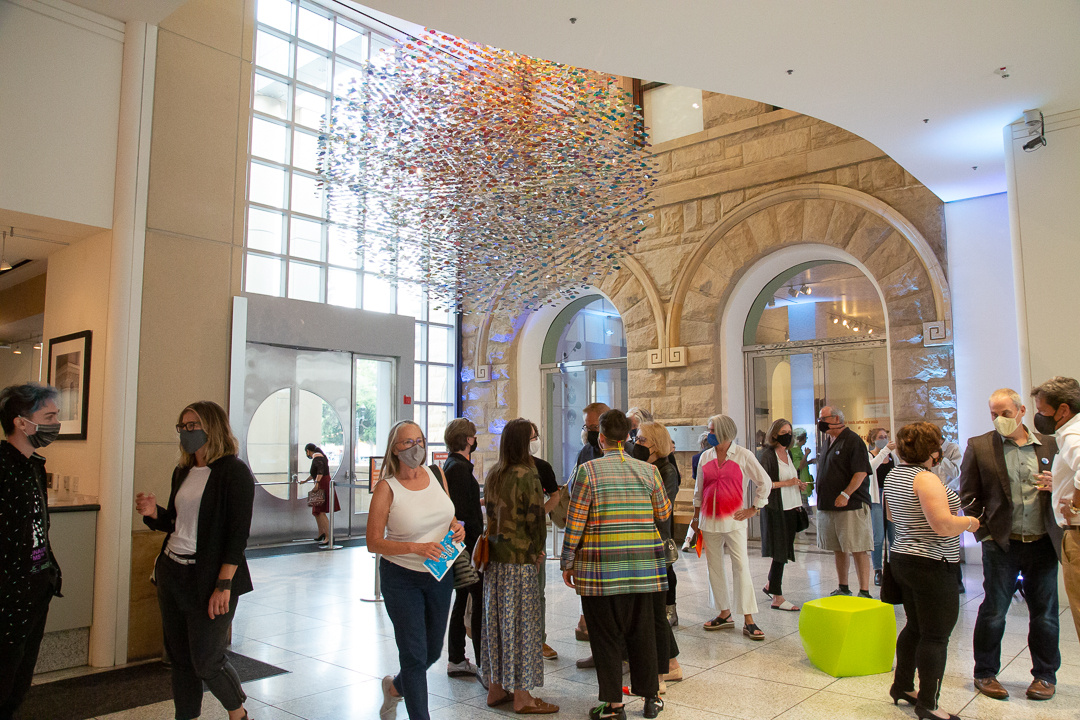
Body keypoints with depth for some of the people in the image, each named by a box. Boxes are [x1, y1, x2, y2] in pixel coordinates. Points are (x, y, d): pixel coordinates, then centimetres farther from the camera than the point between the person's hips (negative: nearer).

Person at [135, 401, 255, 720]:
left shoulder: (233, 471, -12)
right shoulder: (182, 472, 11)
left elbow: (239, 534, -16)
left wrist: (223, 585, -20)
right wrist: (154, 513, -1)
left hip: (207, 579, -7)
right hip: (172, 573, 7)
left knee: (206, 662, 2)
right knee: (179, 658, 13)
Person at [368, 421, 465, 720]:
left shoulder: (437, 475, -1)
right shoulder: (386, 488, -15)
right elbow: (373, 542, -15)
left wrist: (458, 528, -9)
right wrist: (415, 548, -27)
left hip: (440, 574, 5)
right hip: (401, 578, -5)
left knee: (433, 650, 17)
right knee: (414, 654, -3)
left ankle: (395, 687, 46)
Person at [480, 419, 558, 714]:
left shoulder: (492, 475, 7)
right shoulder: (528, 476, -15)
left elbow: (490, 513, 12)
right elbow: (535, 519, -12)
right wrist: (537, 551, 2)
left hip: (494, 556, 7)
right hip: (520, 559, -7)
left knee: (496, 619, 14)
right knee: (520, 623, 2)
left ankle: (495, 688, 24)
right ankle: (521, 697, 11)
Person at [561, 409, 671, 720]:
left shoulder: (588, 470, -7)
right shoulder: (648, 470, 1)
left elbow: (574, 522, -7)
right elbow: (663, 513, 13)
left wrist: (567, 562, 2)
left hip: (601, 568, -3)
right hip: (644, 566, 3)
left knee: (606, 636, 8)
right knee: (643, 632, 15)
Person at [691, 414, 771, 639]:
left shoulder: (743, 455, -2)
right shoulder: (705, 457, 9)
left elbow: (765, 482, 3)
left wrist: (754, 509, -1)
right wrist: (696, 516, 15)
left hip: (734, 519, -4)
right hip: (709, 520, 4)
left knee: (741, 566, -7)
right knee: (714, 568, 8)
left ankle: (748, 621, -3)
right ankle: (724, 614, 21)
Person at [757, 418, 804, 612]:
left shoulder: (788, 454, 15)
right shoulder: (767, 455, -10)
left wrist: (798, 485, 7)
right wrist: (786, 483, -20)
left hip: (791, 508, 8)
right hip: (776, 509, -8)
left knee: (784, 551, 13)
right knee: (780, 552, -4)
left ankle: (770, 585, 31)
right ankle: (777, 598, 4)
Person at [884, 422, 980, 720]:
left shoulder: (894, 475, 10)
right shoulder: (926, 479, -19)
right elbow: (944, 526, -26)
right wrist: (969, 522, -8)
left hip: (902, 558, 9)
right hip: (931, 565, -9)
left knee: (915, 627, 20)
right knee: (936, 635, 1)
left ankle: (901, 687, 28)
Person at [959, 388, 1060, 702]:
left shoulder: (1049, 444, 7)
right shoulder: (978, 446, 0)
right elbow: (969, 496, 2)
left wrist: (1056, 487, -8)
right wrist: (984, 534, -4)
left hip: (1043, 543, 2)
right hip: (1002, 544, -2)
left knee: (1044, 613, 11)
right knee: (993, 612, 5)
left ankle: (1045, 676, 29)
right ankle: (985, 674, 20)